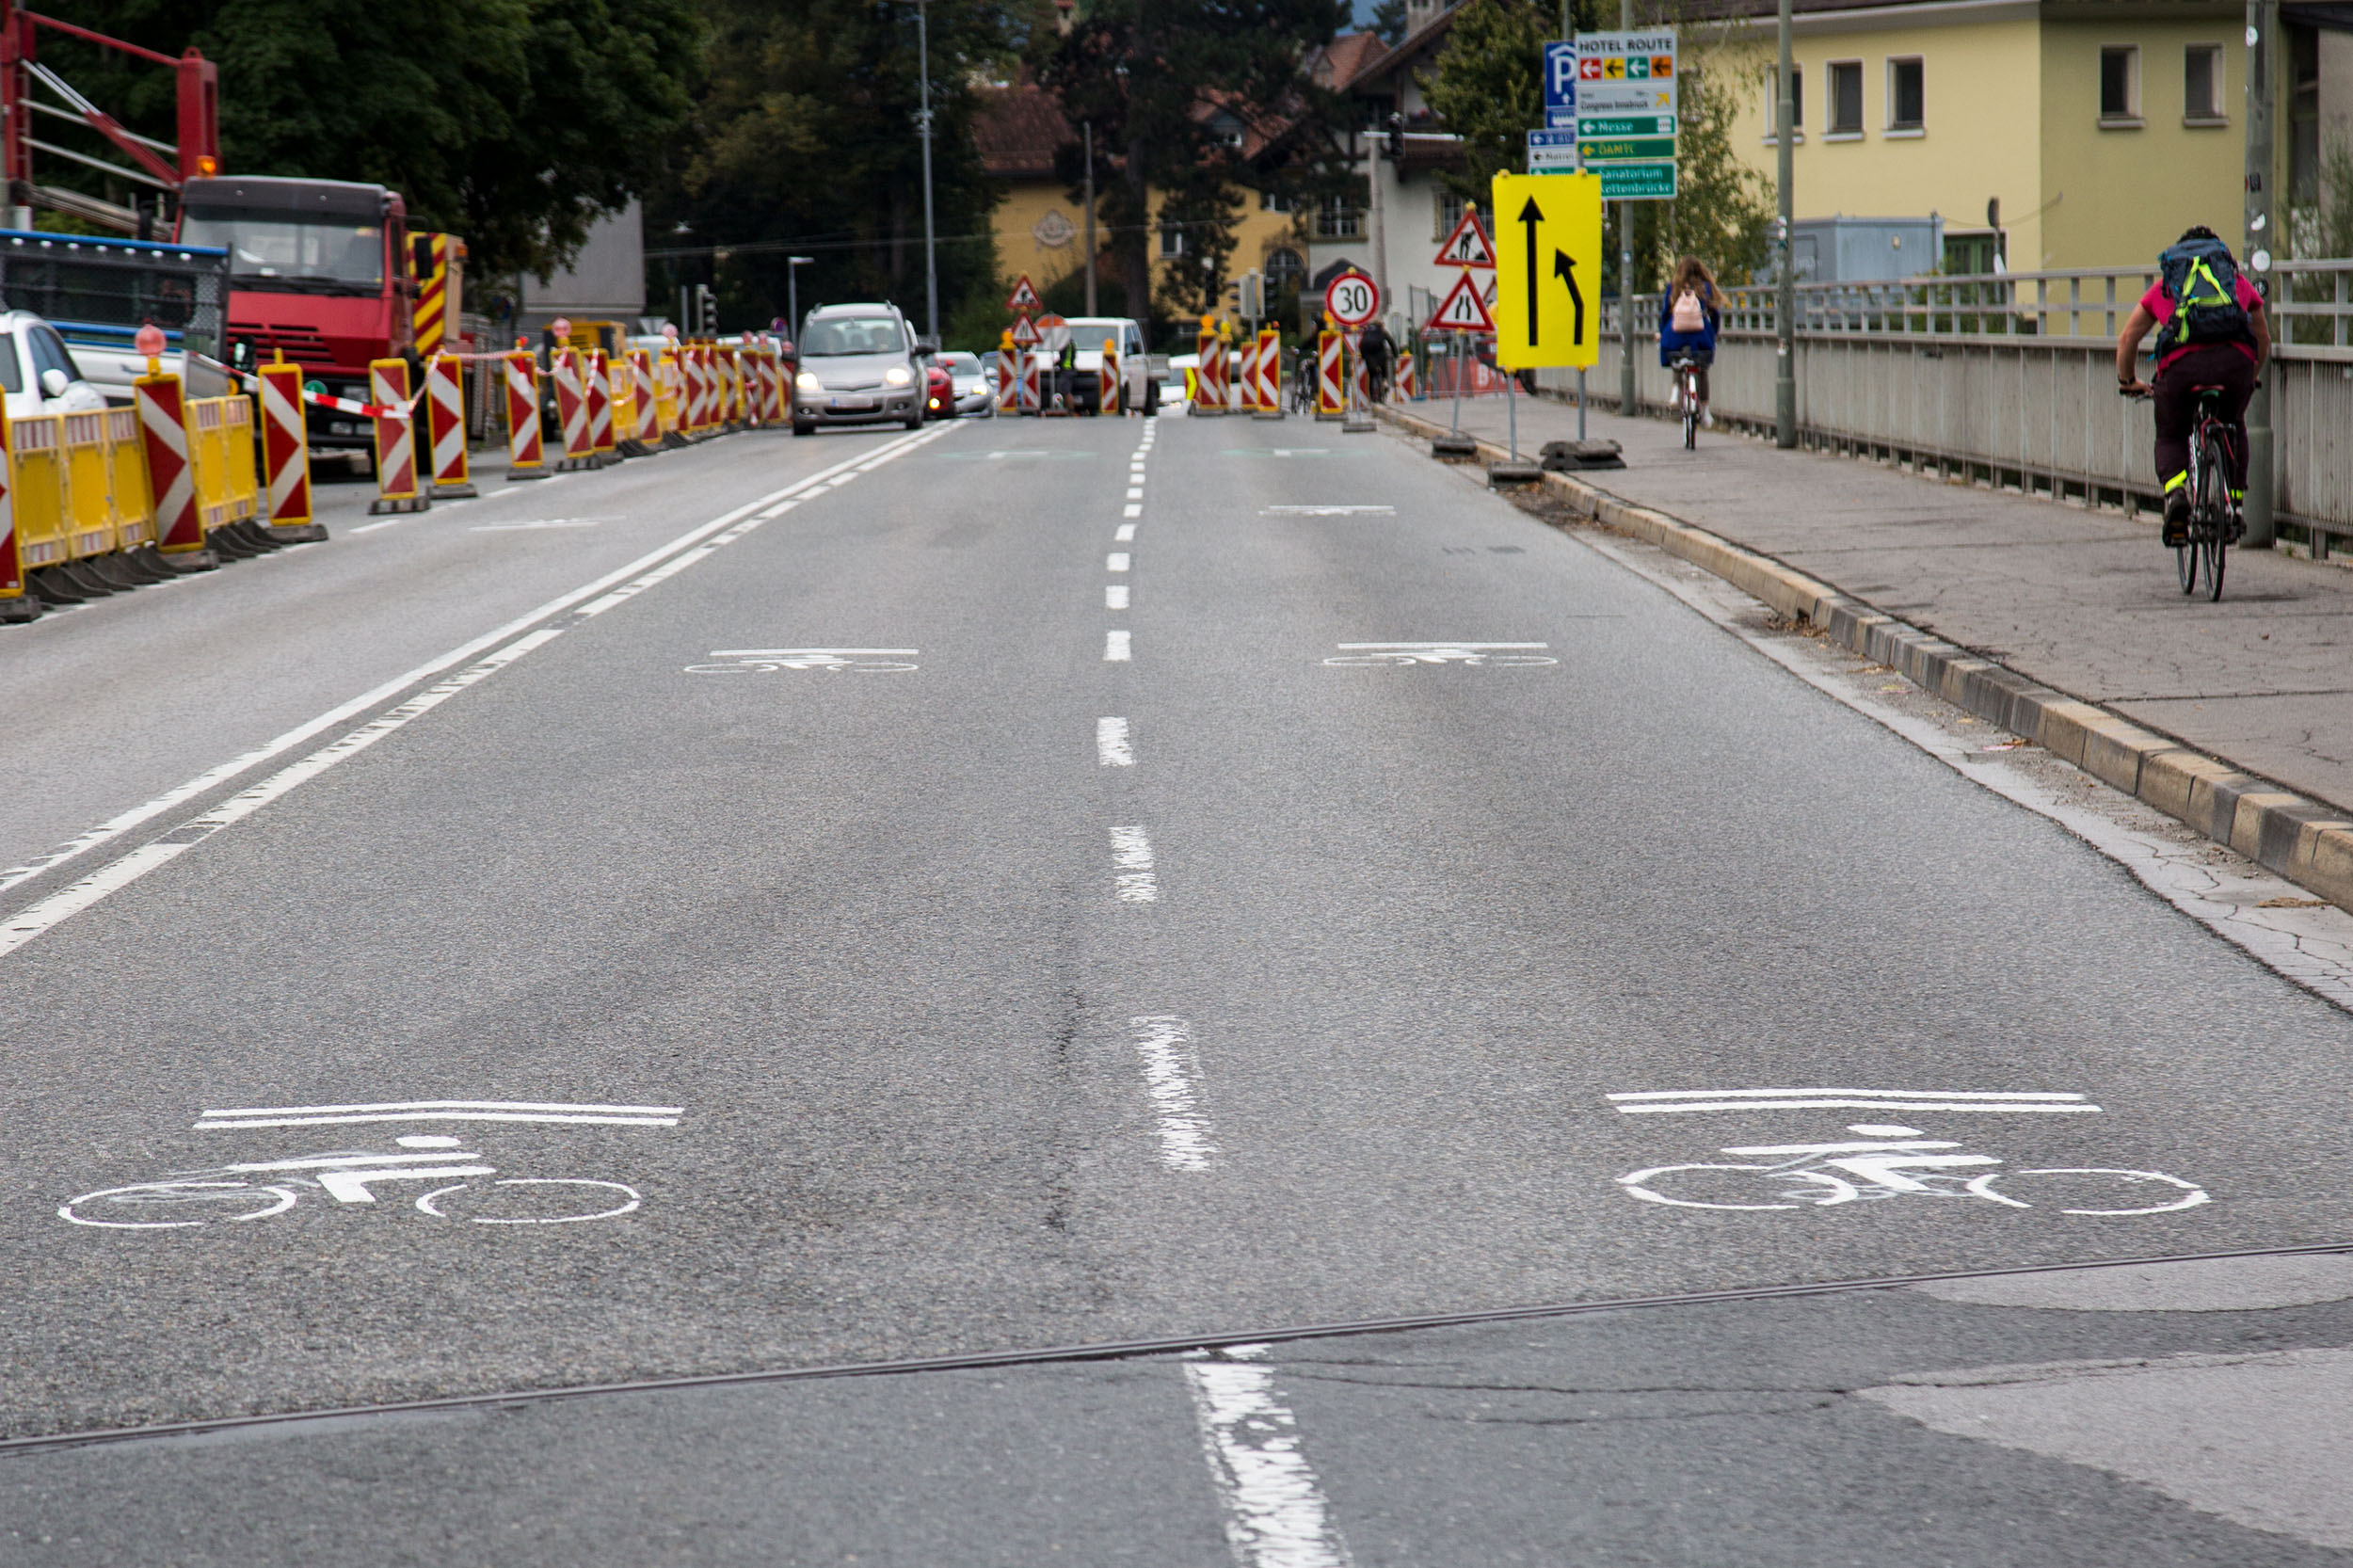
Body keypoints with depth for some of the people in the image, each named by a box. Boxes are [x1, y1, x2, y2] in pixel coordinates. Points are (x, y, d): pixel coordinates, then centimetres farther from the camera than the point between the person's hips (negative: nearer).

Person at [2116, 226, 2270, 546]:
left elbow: (2127, 339, 30)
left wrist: (2128, 382, 44)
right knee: (2233, 429, 28)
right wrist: (2250, 377, 55)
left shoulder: (2162, 288, 30)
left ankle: (2175, 493, -10)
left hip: (2181, 362, -1)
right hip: (2235, 360, 1)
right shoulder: (2238, 280, 32)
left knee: (2171, 436, 19)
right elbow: (2263, 339, 39)